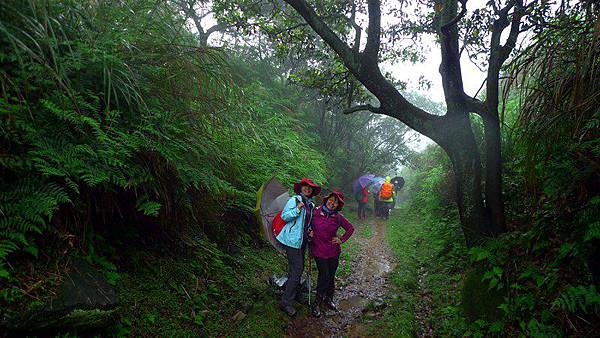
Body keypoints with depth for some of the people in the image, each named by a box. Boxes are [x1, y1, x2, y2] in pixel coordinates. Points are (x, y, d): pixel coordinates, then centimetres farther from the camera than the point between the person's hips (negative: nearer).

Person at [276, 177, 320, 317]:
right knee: (297, 270, -8)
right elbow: (284, 216, -13)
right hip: (292, 239, -8)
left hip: (302, 240, 8)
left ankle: (294, 292, 36)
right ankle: (286, 302, 2)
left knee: (299, 268, 16)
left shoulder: (311, 204, 14)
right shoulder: (294, 200, -9)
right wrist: (297, 209, -25)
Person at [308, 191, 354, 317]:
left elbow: (350, 228, 11)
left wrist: (342, 240, 4)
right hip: (319, 251, -3)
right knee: (324, 276, -6)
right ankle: (317, 303, 12)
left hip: (333, 251, 3)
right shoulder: (316, 211, -8)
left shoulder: (338, 217, -2)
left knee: (331, 277, 11)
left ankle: (329, 300, 33)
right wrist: (309, 231, -8)